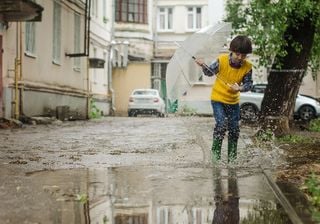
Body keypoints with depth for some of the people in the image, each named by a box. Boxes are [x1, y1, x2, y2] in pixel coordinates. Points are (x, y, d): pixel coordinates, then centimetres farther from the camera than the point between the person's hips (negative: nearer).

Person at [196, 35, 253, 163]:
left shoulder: (247, 67, -13)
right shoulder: (222, 60, -17)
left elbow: (248, 84, -7)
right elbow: (210, 72, -4)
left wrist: (240, 88, -28)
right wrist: (203, 66, -24)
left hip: (234, 100, 3)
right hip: (218, 98, -3)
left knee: (234, 128, 5)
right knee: (221, 124, -17)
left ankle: (232, 157, 20)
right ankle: (215, 152, 1)